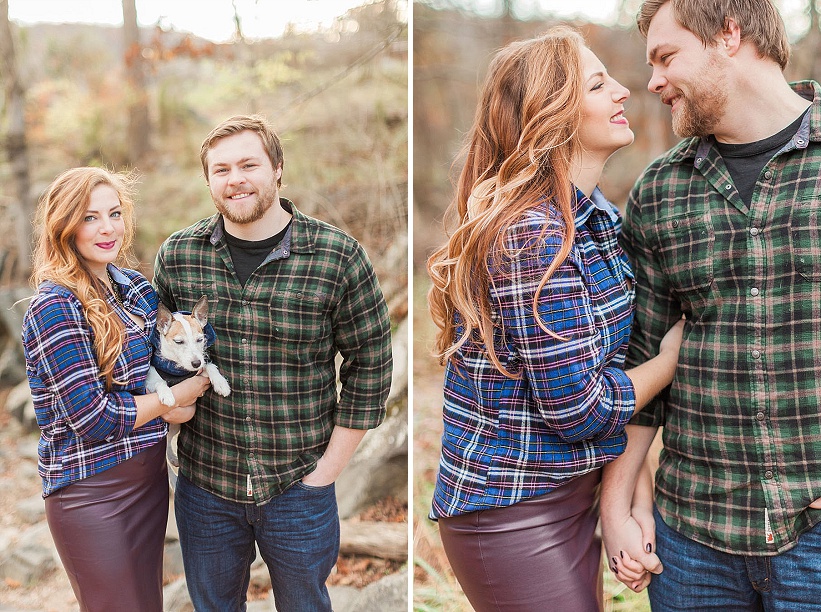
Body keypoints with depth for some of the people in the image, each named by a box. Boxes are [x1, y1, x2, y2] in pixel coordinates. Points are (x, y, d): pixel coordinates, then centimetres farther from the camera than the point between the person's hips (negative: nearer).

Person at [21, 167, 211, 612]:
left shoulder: (138, 288, 5)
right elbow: (92, 418, -21)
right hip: (90, 491, -7)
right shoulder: (54, 307, -17)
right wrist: (175, 398, -10)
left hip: (150, 474, 7)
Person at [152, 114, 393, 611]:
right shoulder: (176, 255, -3)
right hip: (204, 484, 2)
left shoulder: (340, 258, -11)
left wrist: (329, 467, -6)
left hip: (299, 489, -2)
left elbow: (370, 365, -5)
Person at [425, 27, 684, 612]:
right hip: (514, 516, -8)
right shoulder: (530, 235, -24)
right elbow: (579, 410, -21)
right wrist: (675, 353, -8)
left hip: (575, 495, 8)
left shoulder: (601, 218, 5)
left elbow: (618, 361, 8)